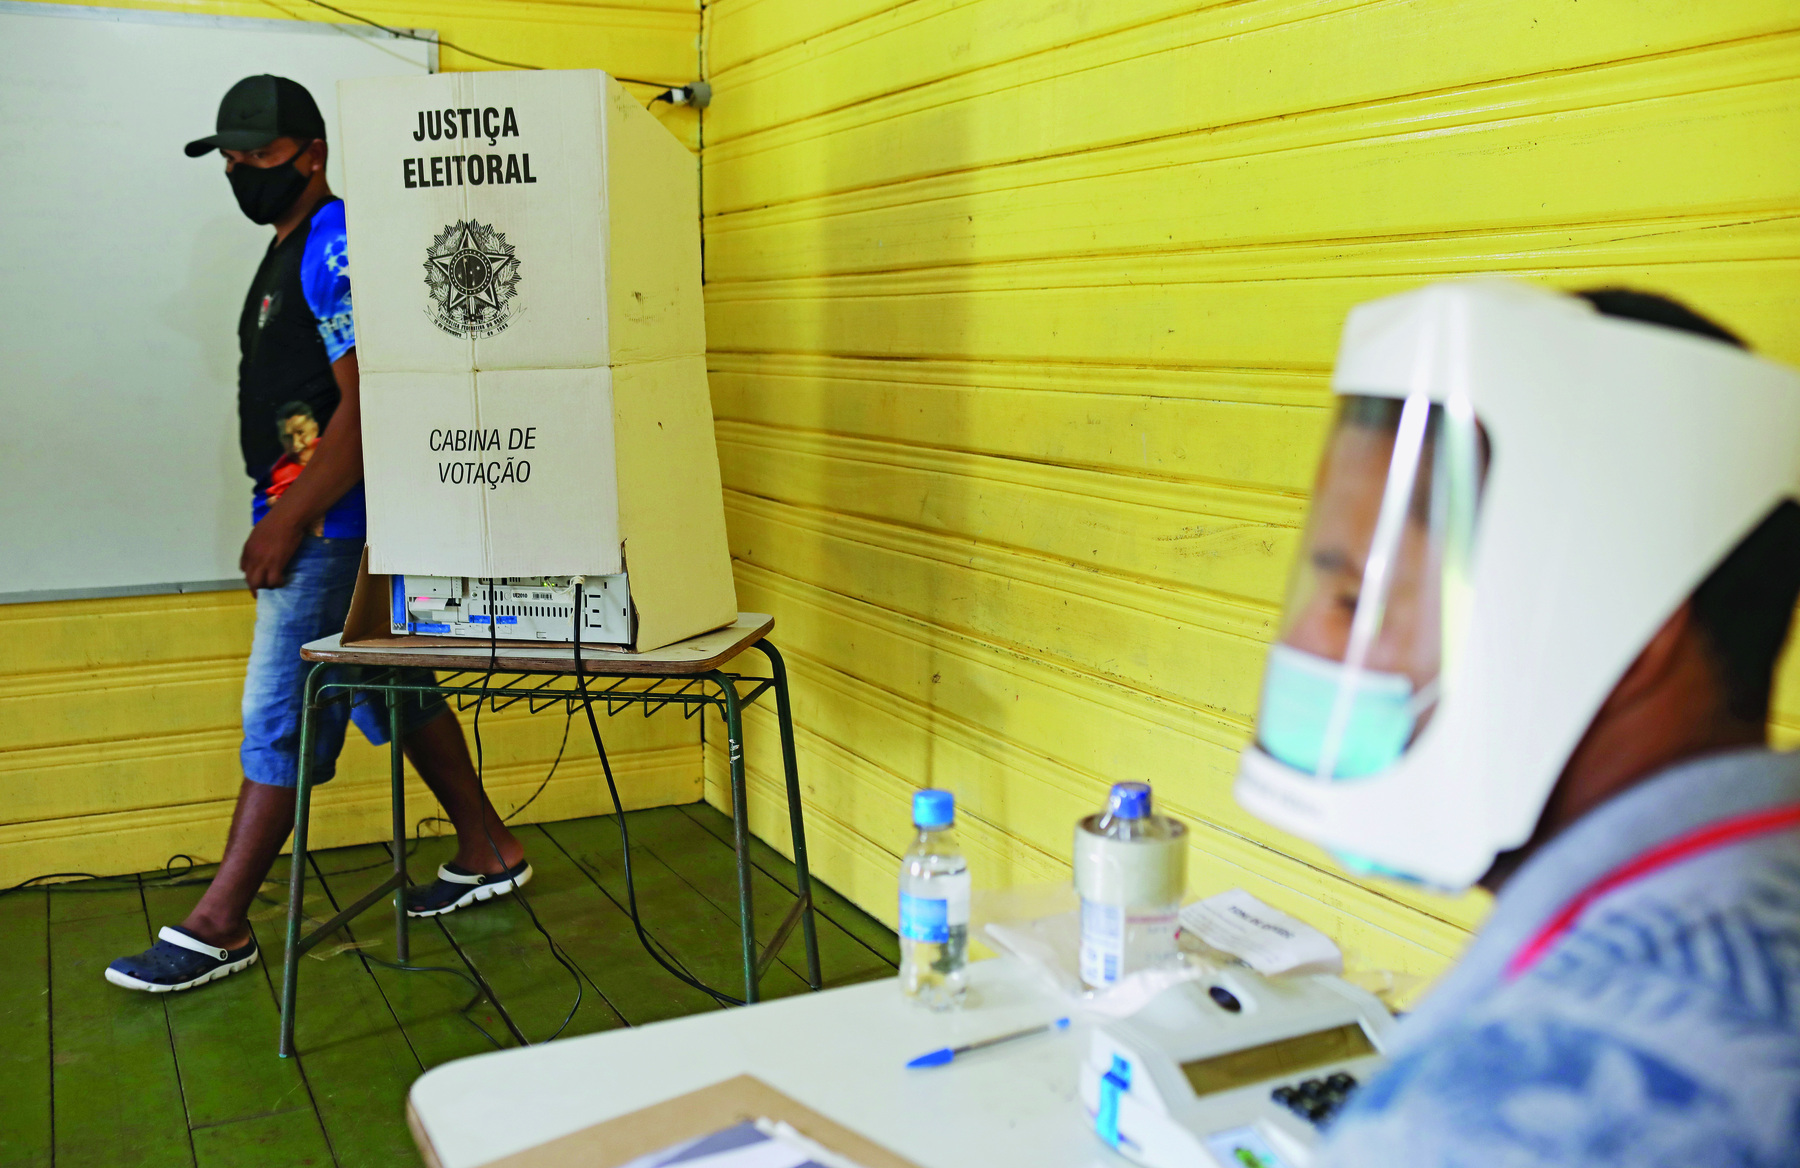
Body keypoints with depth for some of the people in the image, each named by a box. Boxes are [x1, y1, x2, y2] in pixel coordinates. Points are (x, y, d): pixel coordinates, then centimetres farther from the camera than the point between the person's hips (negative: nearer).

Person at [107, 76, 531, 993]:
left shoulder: (337, 245, -14)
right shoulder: (289, 248, 18)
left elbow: (366, 404, -22)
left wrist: (286, 522, -21)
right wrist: (280, 517, 17)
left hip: (325, 519, -11)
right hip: (304, 514, 11)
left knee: (277, 718, -4)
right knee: (388, 691, 15)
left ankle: (218, 926, 5)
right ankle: (488, 854, 25)